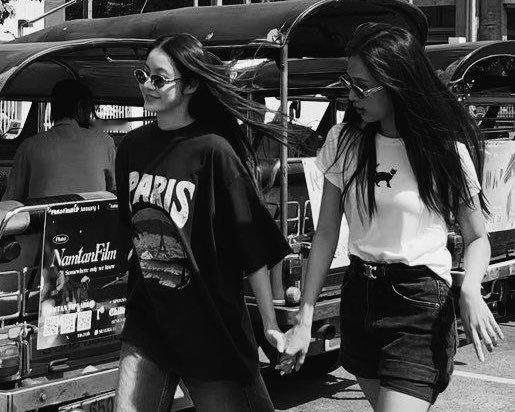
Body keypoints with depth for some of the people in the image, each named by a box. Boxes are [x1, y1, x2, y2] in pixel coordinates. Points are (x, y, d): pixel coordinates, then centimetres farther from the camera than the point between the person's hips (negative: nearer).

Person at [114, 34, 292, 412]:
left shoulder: (213, 151, -15)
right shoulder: (133, 146, 3)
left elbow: (253, 248, -13)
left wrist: (271, 324, -11)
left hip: (211, 328, -5)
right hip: (147, 322, 5)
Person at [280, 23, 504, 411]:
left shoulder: (447, 150, -9)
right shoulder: (343, 141, 0)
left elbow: (477, 238, -1)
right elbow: (326, 234, 3)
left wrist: (471, 290, -22)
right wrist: (305, 319, -2)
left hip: (422, 306, -4)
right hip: (359, 296, 4)